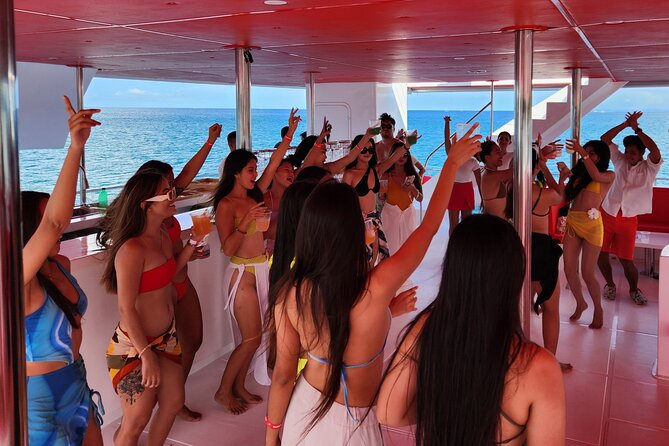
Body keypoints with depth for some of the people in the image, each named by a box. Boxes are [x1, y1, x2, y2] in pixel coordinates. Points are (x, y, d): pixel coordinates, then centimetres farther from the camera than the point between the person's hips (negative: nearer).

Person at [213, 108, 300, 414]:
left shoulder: (254, 196, 7)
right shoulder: (226, 204, -12)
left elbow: (274, 163, 7)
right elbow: (227, 248, -19)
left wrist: (290, 133, 4)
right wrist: (246, 220, -29)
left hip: (262, 269, 7)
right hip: (243, 273, -7)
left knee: (254, 335, 10)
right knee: (252, 337, -4)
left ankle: (239, 387, 24)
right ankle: (223, 391, 12)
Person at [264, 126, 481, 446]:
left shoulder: (290, 293, -20)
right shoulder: (376, 287, -29)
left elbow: (283, 374, -9)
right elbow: (430, 226, -16)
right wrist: (453, 162, -2)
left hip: (304, 407, 3)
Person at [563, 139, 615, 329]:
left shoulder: (609, 176, 4)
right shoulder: (578, 173, 16)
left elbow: (596, 175, -20)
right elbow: (563, 196, 11)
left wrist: (583, 153, -22)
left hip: (591, 224, -5)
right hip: (572, 222, 5)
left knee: (587, 273, -4)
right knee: (569, 270, 5)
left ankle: (598, 310, 18)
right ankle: (580, 303, 28)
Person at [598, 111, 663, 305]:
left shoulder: (649, 168, -5)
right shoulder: (620, 160, 3)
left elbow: (655, 151, -26)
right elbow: (604, 140, -2)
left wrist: (637, 129, -19)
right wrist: (625, 124, -10)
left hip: (628, 220, -2)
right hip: (607, 214, 3)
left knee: (626, 259, 0)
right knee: (601, 254, 5)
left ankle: (634, 289, 25)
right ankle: (610, 284, 29)